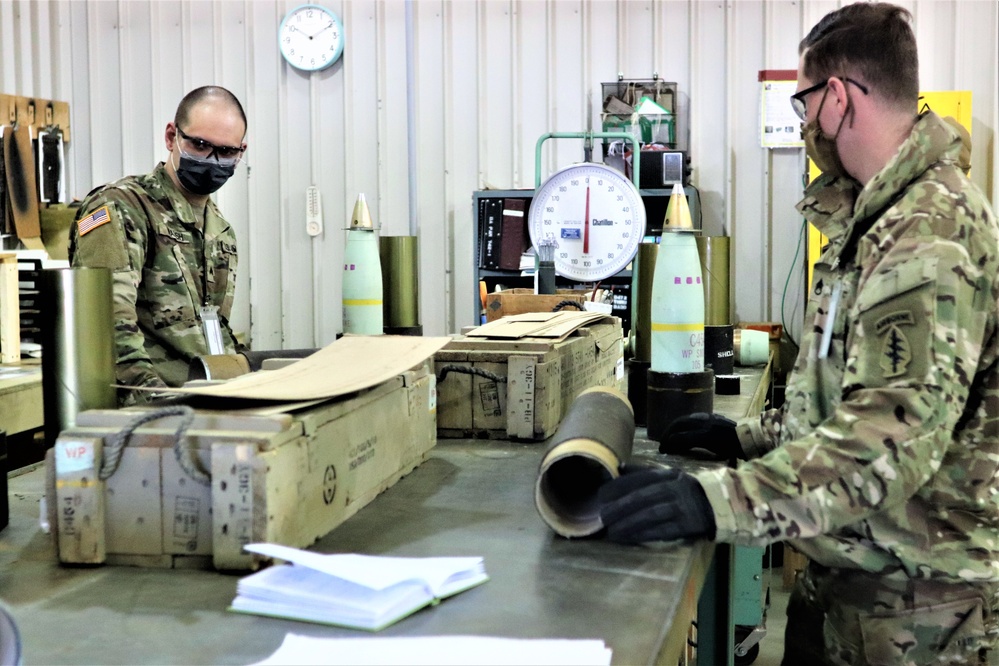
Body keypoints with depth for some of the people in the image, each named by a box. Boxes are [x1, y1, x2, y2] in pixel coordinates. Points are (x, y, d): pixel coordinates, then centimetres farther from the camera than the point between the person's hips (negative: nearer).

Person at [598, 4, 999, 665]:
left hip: (913, 607, -9)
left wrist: (721, 500, -40)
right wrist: (752, 436, 13)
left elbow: (899, 432, -32)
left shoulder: (931, 235, -22)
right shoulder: (884, 218, 13)